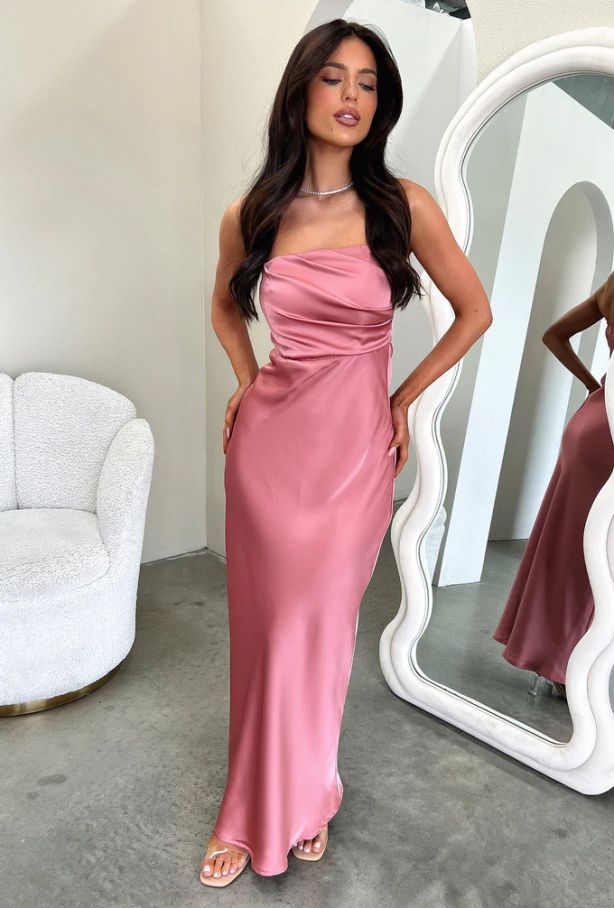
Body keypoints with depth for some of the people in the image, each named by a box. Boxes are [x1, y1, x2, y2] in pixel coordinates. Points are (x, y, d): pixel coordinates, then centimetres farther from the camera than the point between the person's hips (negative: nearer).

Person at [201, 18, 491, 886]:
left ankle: (298, 801, 39)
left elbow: (476, 312, 4)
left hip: (354, 446, -1)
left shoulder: (405, 206, -4)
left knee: (318, 628, 8)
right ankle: (259, 810, 37)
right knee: (266, 627, 11)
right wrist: (248, 383, 9)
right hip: (268, 436, 2)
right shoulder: (249, 215, 2)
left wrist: (404, 398, 4)